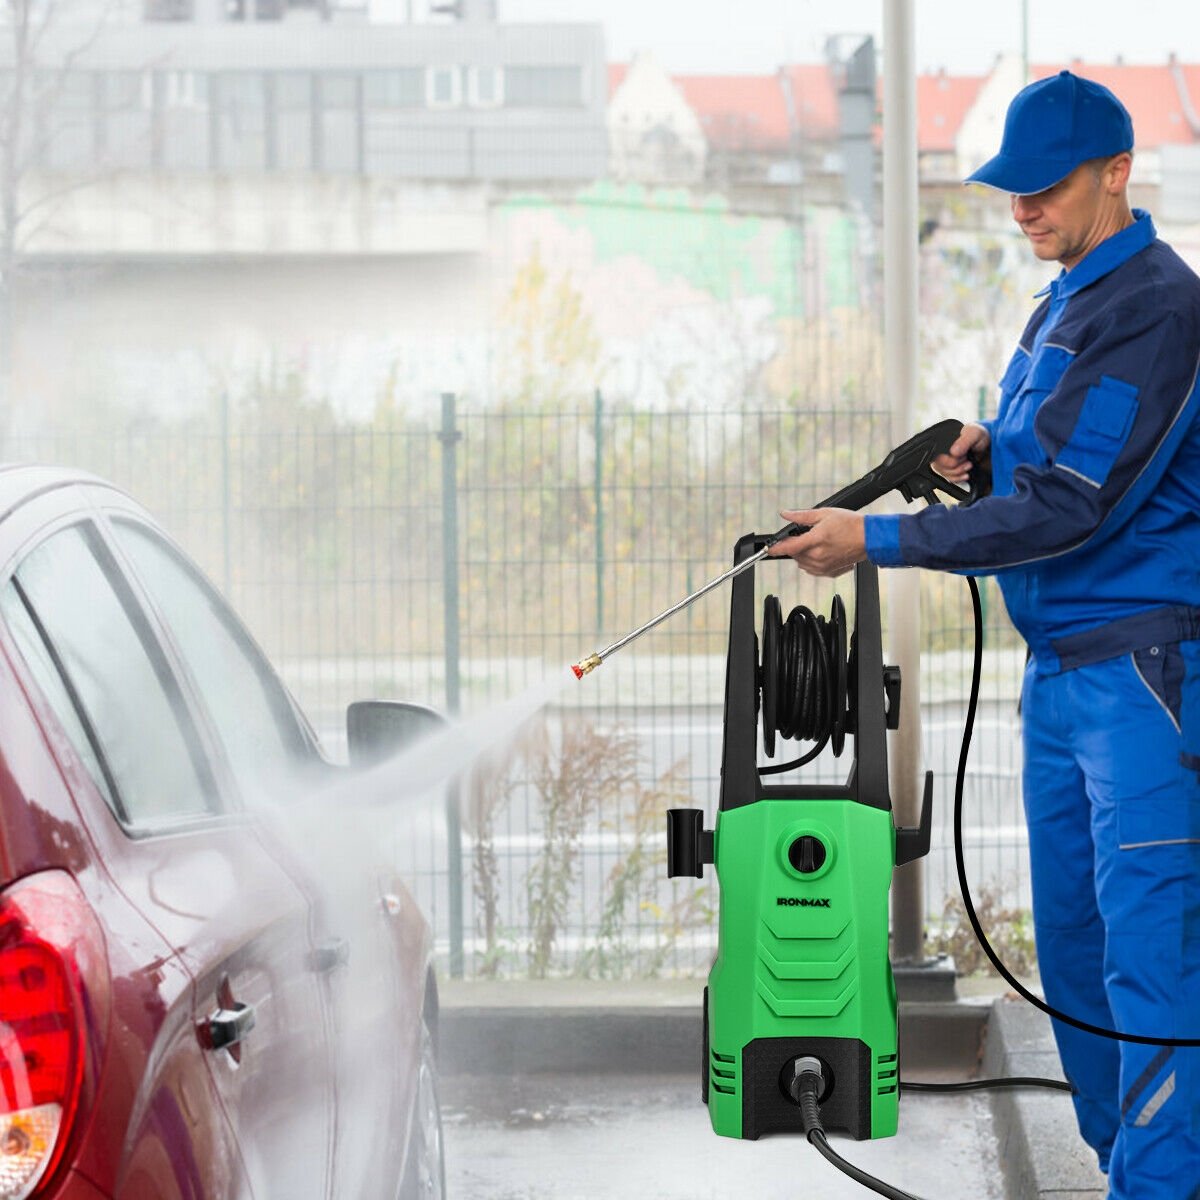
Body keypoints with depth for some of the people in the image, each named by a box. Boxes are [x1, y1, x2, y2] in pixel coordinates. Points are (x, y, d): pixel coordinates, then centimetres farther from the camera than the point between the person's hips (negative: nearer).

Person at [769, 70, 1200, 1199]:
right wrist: (988, 450, 5)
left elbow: (1070, 507, -20)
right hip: (1063, 669, 10)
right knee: (1072, 941, 13)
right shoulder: (1065, 303, 16)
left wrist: (877, 542, -17)